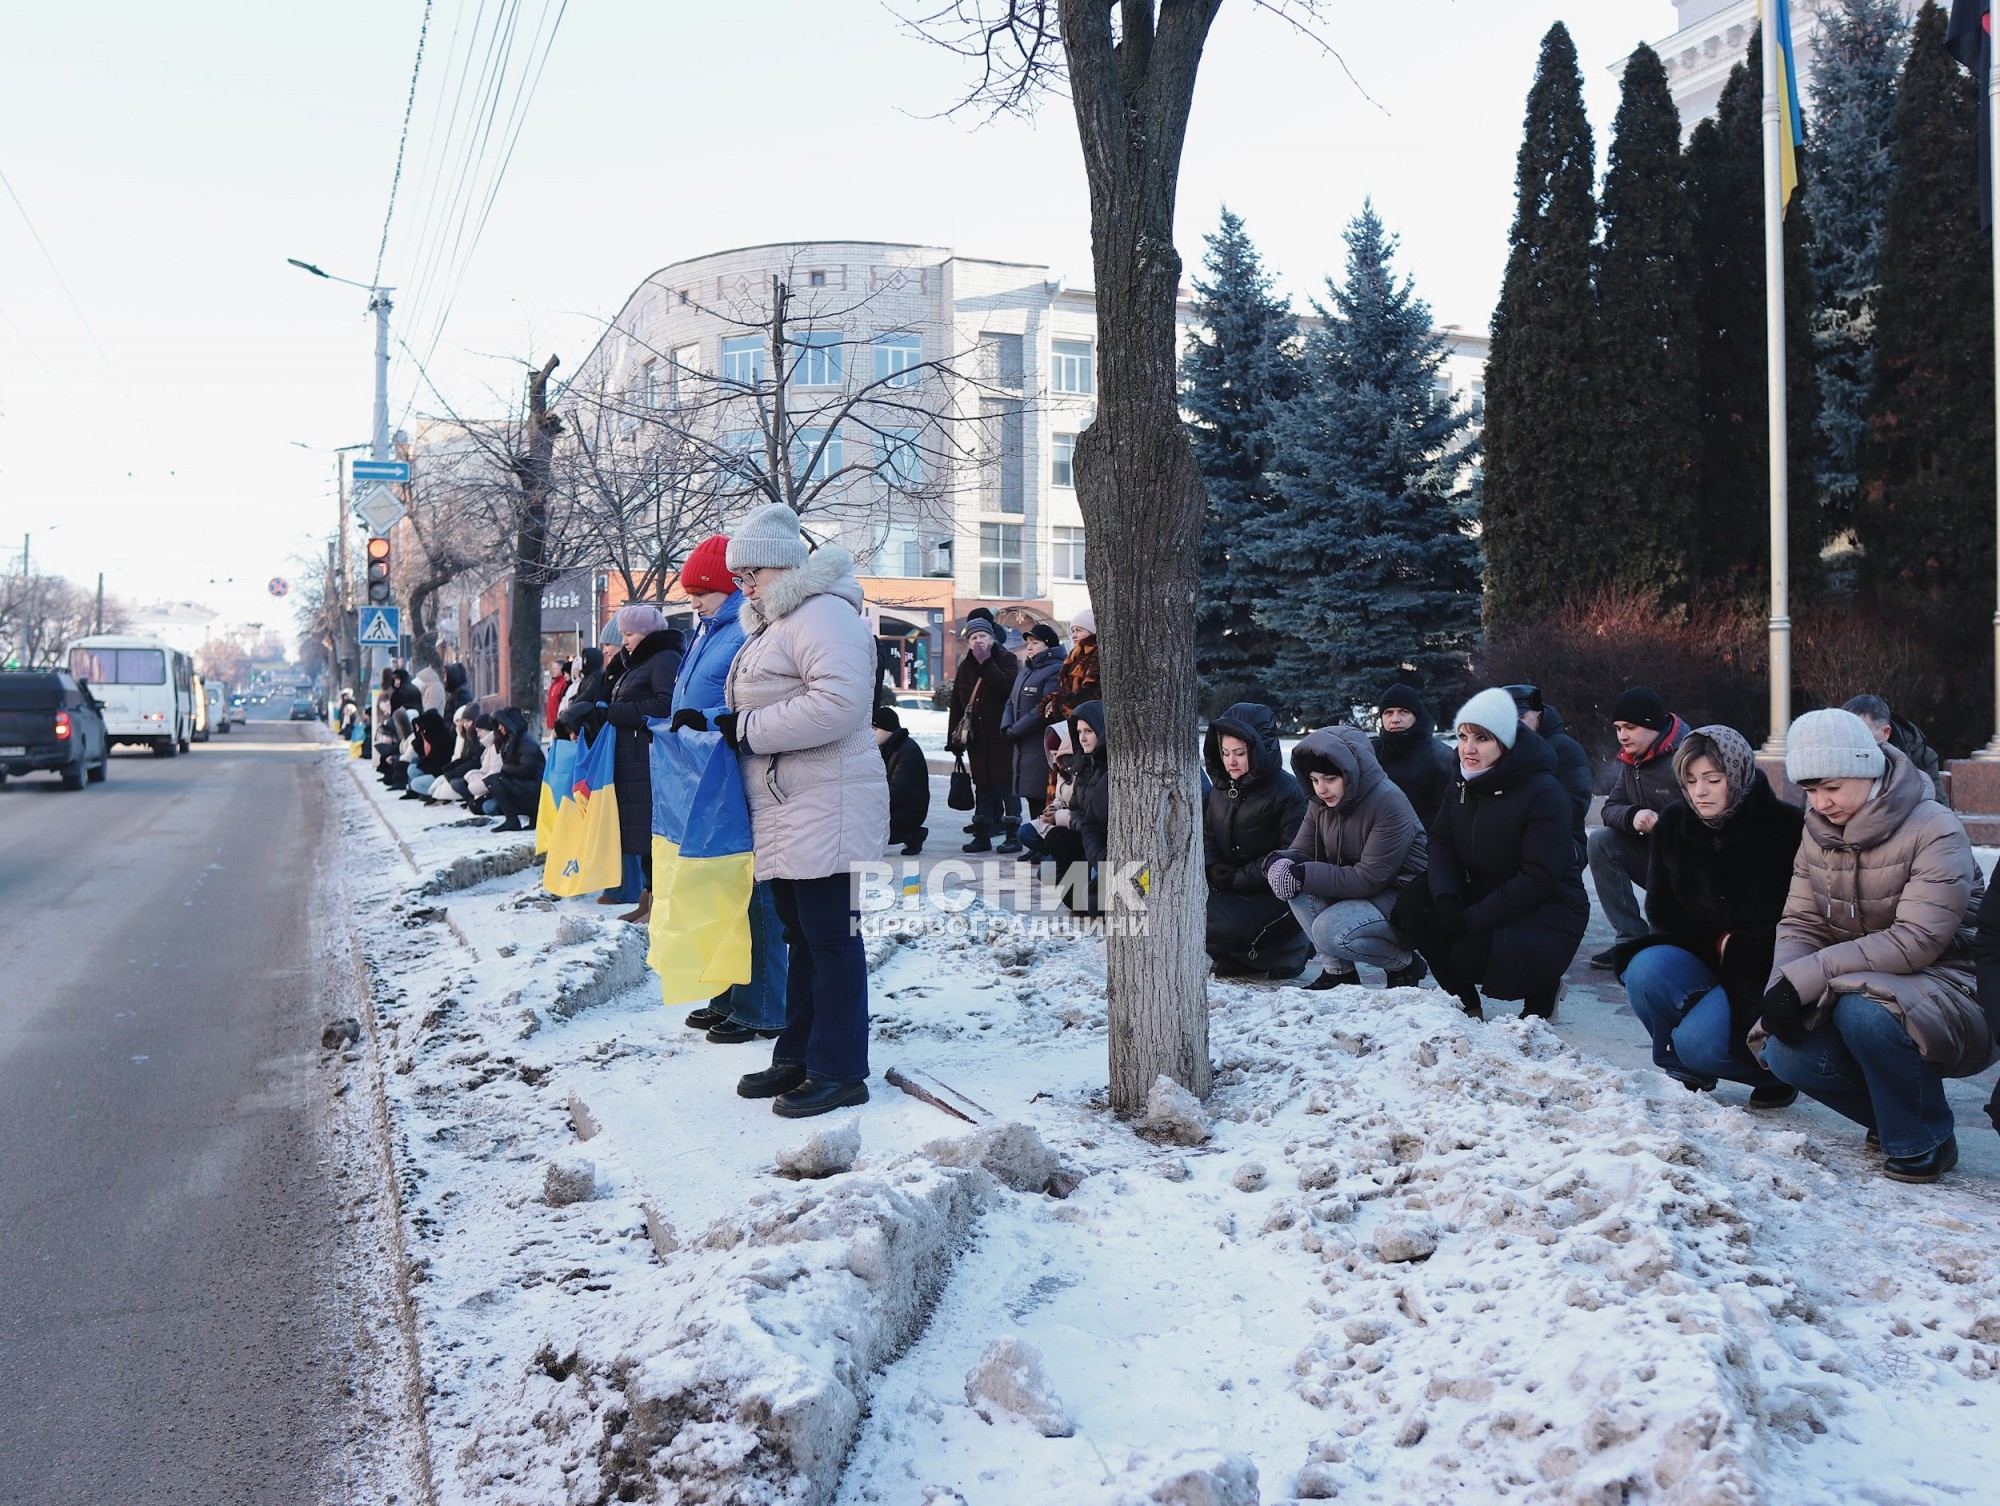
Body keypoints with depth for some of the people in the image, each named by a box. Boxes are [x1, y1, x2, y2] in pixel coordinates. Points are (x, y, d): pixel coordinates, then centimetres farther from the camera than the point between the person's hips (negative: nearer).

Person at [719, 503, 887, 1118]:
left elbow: (839, 702, -26)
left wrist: (750, 729, -17)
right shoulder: (770, 624, 20)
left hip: (826, 806, -10)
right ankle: (797, 1056, 24)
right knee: (801, 934, 15)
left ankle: (839, 1071, 1)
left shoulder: (824, 614, -12)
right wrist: (731, 726, 9)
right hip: (781, 810, 10)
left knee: (830, 935, -5)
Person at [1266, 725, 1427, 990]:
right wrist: (1279, 862, -23)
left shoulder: (1390, 803, -22)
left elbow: (1370, 879, -26)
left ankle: (1405, 963, -2)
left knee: (1330, 931, -29)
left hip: (1401, 897, -7)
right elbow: (1300, 850, 3)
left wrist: (1305, 874, -31)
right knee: (1297, 886, -17)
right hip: (1354, 889, 7)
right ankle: (1337, 970, -6)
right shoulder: (1320, 804, 1)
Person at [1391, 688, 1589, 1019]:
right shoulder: (1463, 782, 1)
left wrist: (1472, 919, -27)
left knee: (1471, 954, -29)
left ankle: (1544, 987, 3)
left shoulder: (1544, 793, -21)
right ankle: (1466, 1004, 1)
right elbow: (1440, 841, 0)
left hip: (1548, 909, -7)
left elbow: (1538, 878, -24)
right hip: (1484, 894, 7)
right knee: (1411, 908, -16)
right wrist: (1446, 899, -21)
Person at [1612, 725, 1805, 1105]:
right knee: (1645, 970, -27)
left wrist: (1737, 948, -15)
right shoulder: (1673, 824, 1)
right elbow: (1661, 913, 6)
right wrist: (1716, 941, -10)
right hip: (1700, 958, 5)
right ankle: (1684, 1072, 0)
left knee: (1700, 1041, -27)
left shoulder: (1788, 827, -13)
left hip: (1765, 972, -5)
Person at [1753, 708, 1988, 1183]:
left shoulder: (1934, 831, -17)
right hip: (1853, 990, 6)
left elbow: (1917, 940, -26)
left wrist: (1805, 978, -30)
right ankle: (1893, 1114, 8)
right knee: (1786, 1055, -19)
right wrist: (1780, 987, -21)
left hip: (1948, 990, -6)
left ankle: (1924, 1142, -12)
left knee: (1864, 1007, -36)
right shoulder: (1818, 832, 4)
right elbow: (1801, 925, 1)